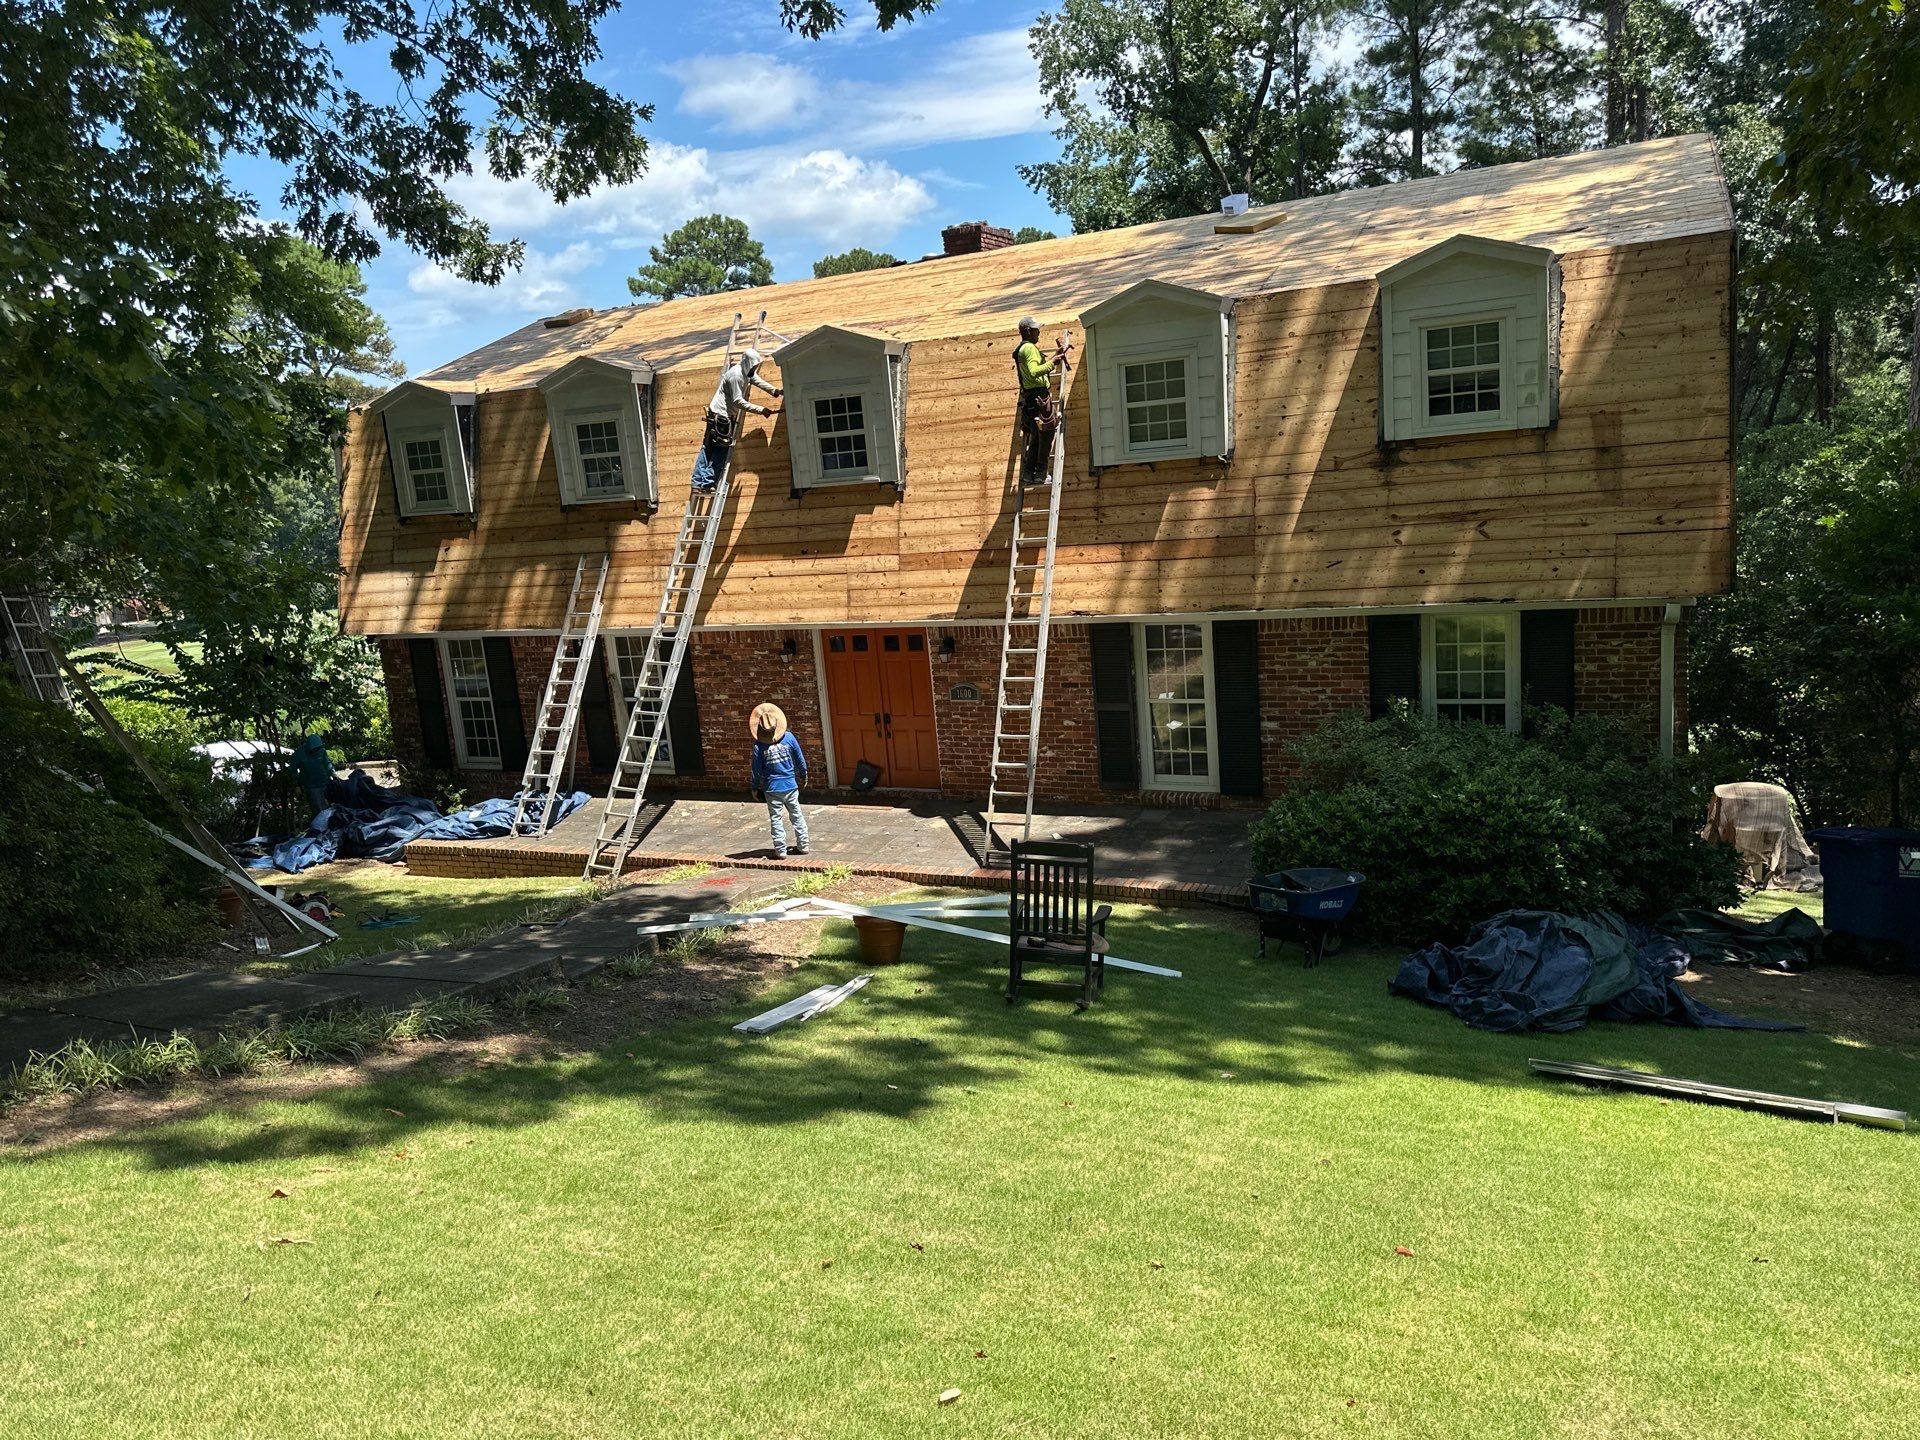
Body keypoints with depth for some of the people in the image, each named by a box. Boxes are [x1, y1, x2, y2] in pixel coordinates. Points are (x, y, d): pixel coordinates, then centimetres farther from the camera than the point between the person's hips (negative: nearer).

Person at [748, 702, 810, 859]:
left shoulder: (759, 746, -13)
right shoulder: (788, 738, -7)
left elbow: (757, 770, -5)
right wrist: (803, 776, 18)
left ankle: (780, 850, 8)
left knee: (776, 819, 6)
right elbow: (800, 760, 2)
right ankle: (802, 846, 20)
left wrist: (755, 788, 9)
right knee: (797, 815, 15)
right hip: (791, 786, 2)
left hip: (772, 789, -2)